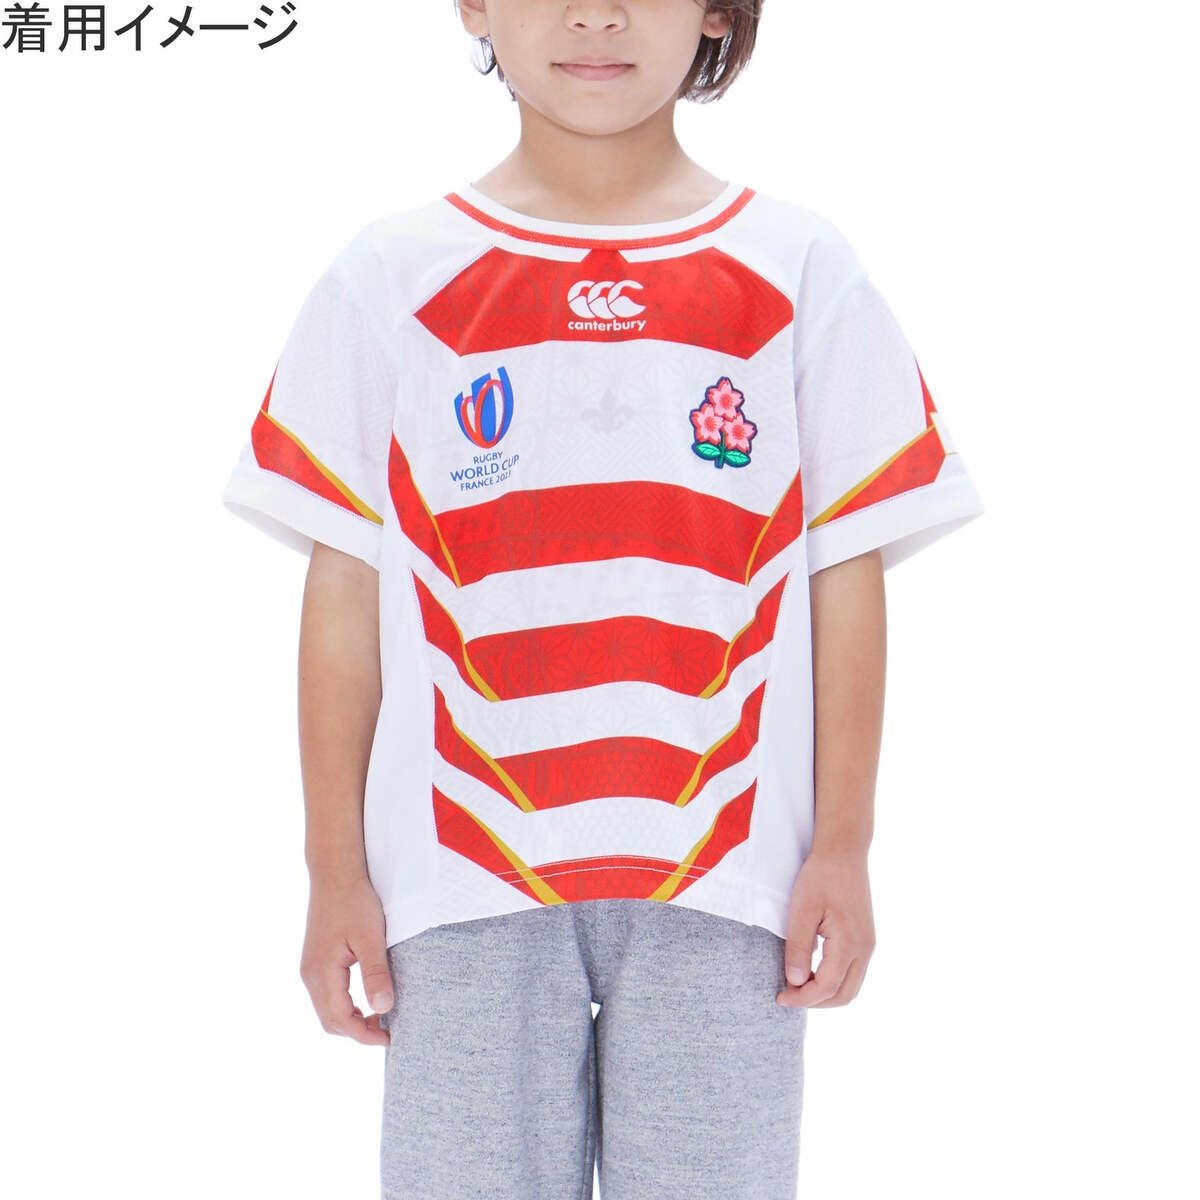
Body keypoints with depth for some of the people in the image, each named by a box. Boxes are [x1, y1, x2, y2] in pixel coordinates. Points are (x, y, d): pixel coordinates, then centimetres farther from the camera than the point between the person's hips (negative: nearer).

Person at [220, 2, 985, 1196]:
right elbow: (344, 591, 4)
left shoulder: (799, 272, 4)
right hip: (470, 879, 0)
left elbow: (847, 580, 4)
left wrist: (841, 849, 0)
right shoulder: (394, 279, 4)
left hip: (721, 878, 0)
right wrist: (336, 869, 2)